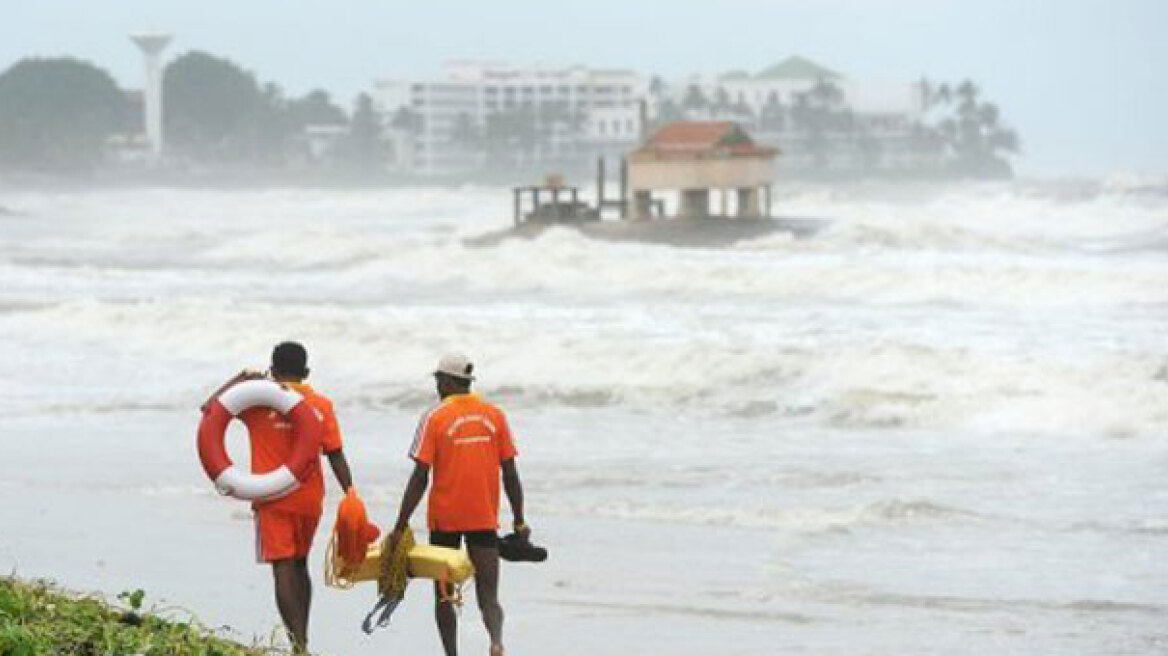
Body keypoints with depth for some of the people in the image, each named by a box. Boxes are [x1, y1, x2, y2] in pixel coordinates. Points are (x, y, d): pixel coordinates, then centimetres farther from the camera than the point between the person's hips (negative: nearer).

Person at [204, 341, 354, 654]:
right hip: (310, 499, 3)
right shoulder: (321, 405, 0)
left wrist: (242, 378, 2)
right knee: (299, 565, 20)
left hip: (274, 501, -3)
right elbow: (336, 456, -4)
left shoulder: (259, 401, -5)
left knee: (283, 569, -6)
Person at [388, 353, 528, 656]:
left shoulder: (435, 417, -6)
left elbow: (420, 478, -10)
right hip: (485, 518, 2)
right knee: (488, 594, 1)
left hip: (444, 519, -2)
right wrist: (519, 521, 12)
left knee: (444, 594, 11)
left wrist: (401, 525, -8)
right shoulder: (494, 415, 4)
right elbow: (510, 473, 5)